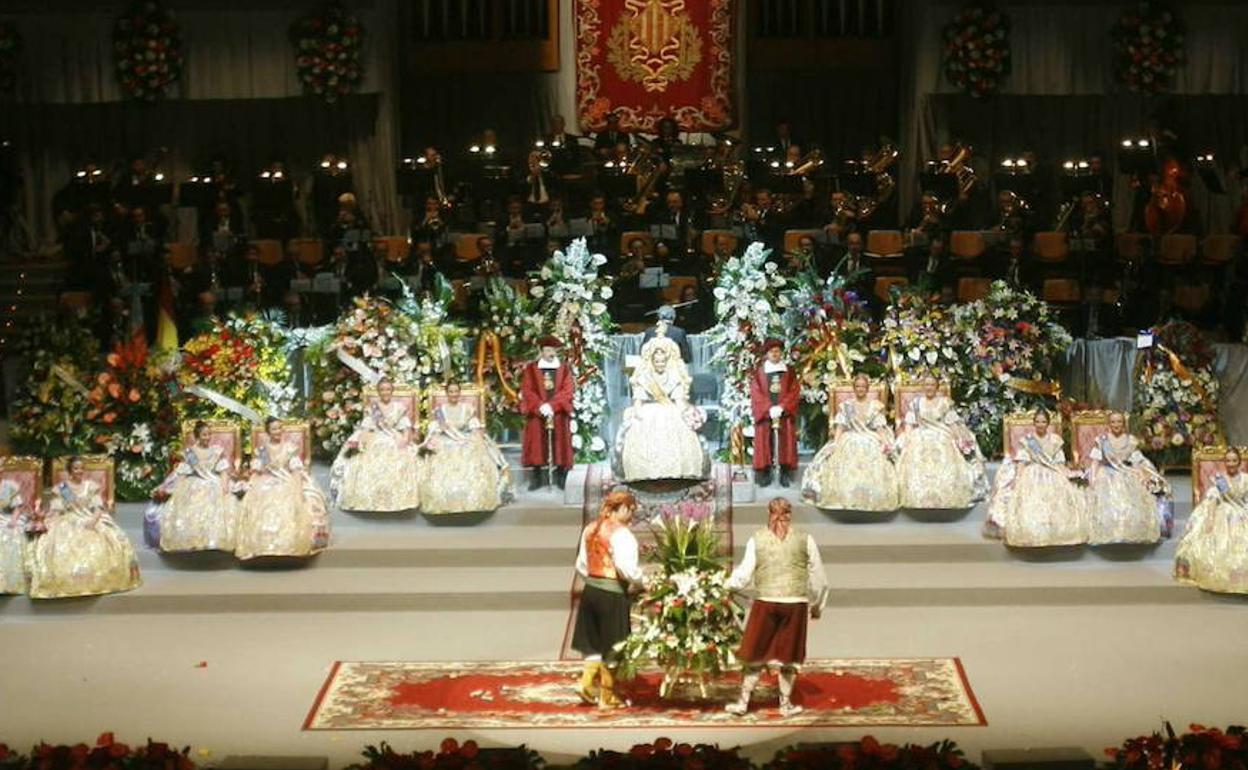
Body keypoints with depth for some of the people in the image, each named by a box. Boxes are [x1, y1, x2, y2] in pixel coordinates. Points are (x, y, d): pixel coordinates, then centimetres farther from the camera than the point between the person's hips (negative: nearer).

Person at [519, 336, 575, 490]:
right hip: (536, 416, 0)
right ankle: (535, 481, 0)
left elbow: (567, 392, -1)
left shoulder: (564, 370, 10)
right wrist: (541, 406, -17)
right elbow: (526, 391, -1)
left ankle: (560, 482, 1)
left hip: (559, 416, 1)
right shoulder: (531, 369, 7)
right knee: (536, 448, -4)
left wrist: (552, 405, -16)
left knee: (559, 448, -2)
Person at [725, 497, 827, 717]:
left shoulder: (757, 540, 1)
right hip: (796, 603, 0)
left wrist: (727, 584, 21)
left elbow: (744, 575, 2)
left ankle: (743, 702, 14)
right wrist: (817, 606, 20)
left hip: (765, 602, 0)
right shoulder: (804, 540, 2)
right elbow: (818, 577, 7)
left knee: (755, 655, 10)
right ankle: (786, 704, 19)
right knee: (789, 656, 12)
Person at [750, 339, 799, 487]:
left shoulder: (789, 372, 9)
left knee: (785, 443, -3)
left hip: (785, 414, 1)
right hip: (764, 414, 0)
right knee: (764, 444, -4)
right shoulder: (759, 373, 7)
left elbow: (794, 392, 0)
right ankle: (764, 475, -1)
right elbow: (756, 393, -2)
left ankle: (785, 475, 0)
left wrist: (781, 407, -14)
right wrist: (770, 408, -16)